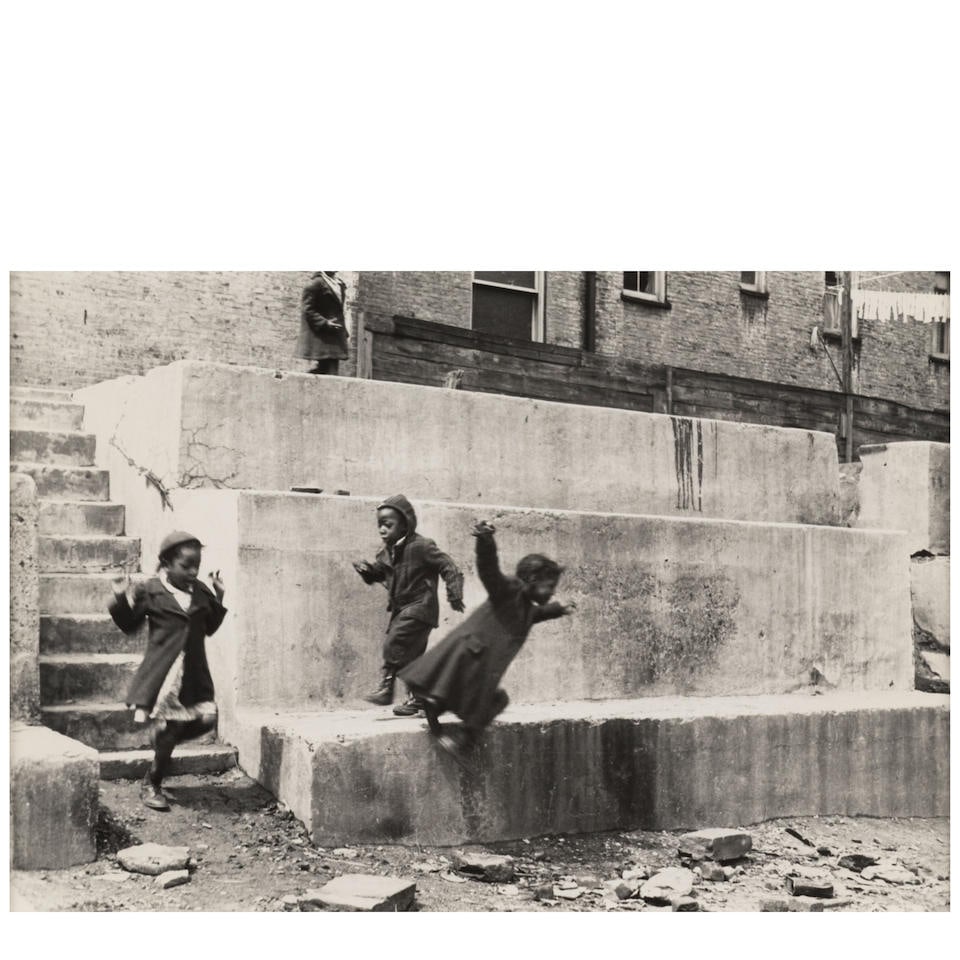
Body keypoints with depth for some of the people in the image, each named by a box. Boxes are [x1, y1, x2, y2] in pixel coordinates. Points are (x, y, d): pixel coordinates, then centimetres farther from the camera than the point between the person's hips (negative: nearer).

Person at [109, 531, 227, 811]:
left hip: (194, 672, 5)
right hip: (163, 671, -5)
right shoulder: (149, 591, -5)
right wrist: (121, 599, -13)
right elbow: (128, 625, 3)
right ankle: (150, 785, 19)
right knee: (169, 724, 0)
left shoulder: (200, 592, 7)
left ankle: (163, 736, 25)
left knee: (206, 719, -5)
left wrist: (220, 597, 9)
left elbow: (210, 627, 17)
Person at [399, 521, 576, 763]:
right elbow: (488, 568, -29)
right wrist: (485, 540, -47)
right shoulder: (508, 590, -11)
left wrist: (558, 609, 50)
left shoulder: (526, 607, 17)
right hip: (467, 657, -9)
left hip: (483, 668, 10)